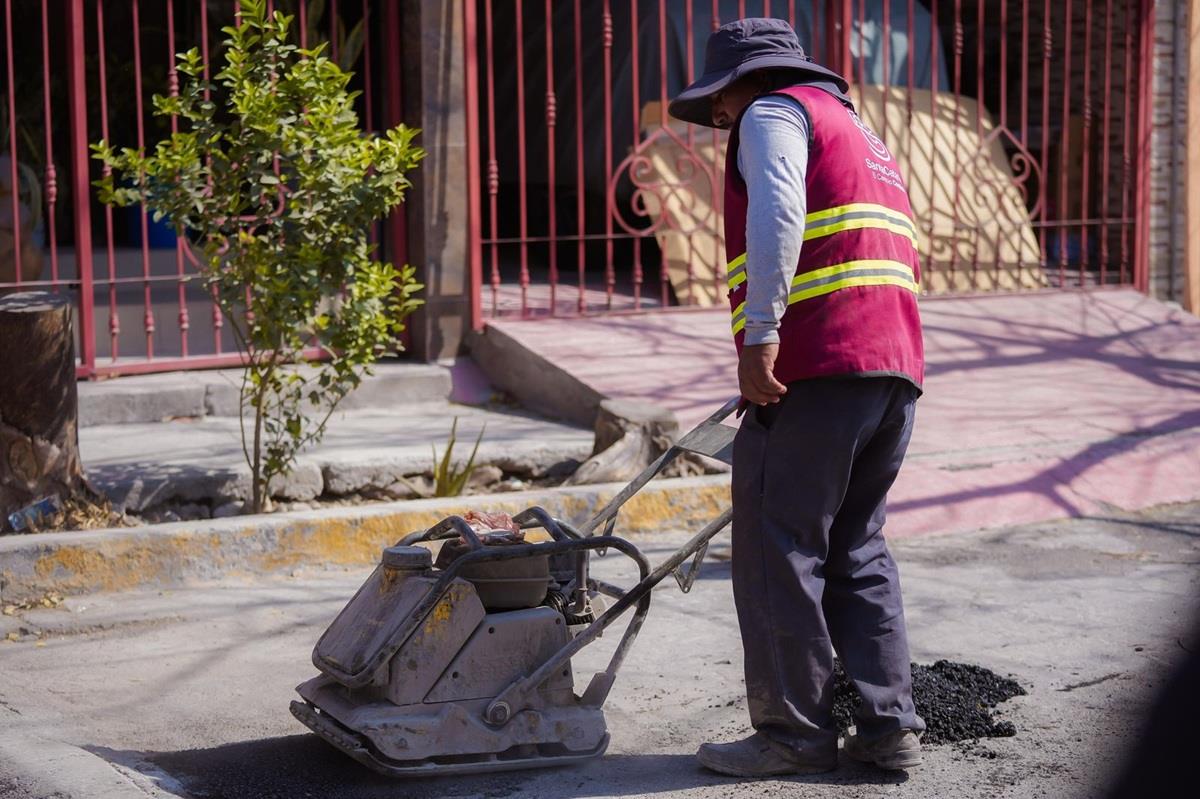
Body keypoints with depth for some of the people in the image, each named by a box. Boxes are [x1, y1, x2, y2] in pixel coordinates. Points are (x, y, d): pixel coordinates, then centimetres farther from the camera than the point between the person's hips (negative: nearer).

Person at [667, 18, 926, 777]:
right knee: (857, 550, 15)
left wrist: (760, 336, -21)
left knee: (778, 552, -2)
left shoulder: (774, 113, 4)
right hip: (896, 370, 9)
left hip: (816, 366, -9)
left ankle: (795, 733, 3)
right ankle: (891, 726, 13)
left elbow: (776, 215, -17)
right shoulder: (863, 136, 31)